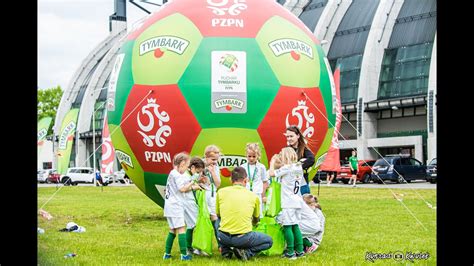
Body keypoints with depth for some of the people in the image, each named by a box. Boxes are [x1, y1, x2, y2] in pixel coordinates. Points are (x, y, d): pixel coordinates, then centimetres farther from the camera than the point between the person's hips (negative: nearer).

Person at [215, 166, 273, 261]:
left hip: (223, 237, 3)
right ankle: (246, 252, -2)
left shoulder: (221, 192, 3)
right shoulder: (253, 196, 4)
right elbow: (256, 220, 23)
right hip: (243, 238, -2)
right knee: (269, 241, 22)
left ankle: (226, 251, 16)